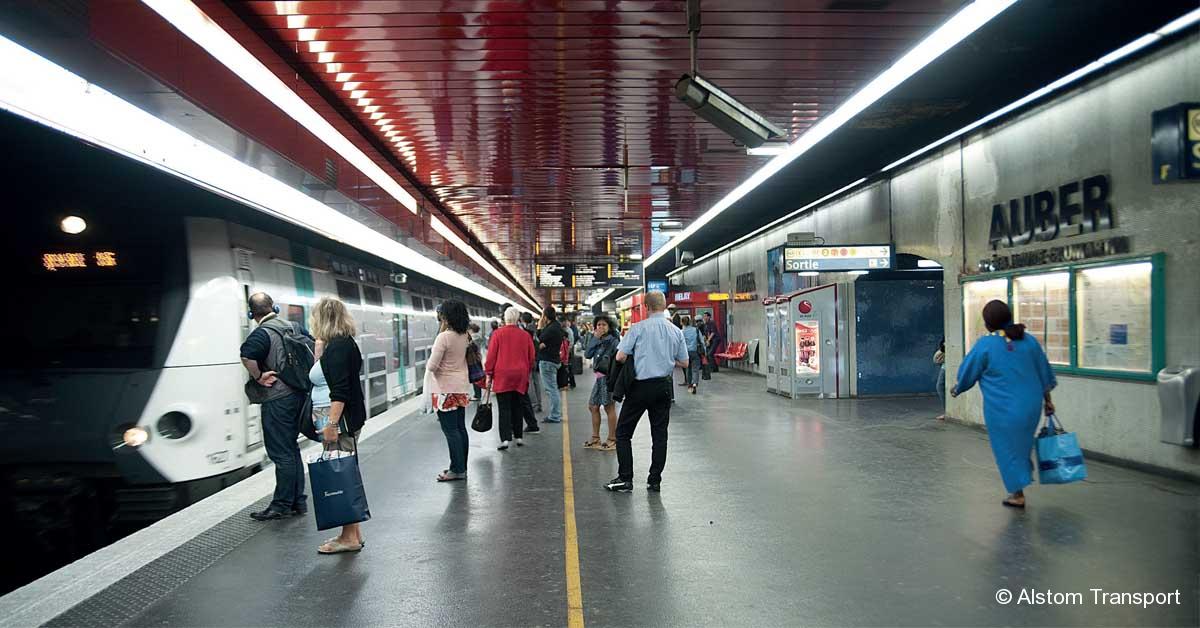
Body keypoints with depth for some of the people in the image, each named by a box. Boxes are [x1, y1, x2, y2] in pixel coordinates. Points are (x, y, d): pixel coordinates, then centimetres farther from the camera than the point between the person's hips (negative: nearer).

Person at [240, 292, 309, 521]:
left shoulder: (262, 333, -15)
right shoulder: (293, 327, 9)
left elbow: (247, 356, -33)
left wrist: (258, 377, -18)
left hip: (277, 399, -8)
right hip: (299, 394, 8)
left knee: (281, 454, -1)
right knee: (292, 448, 17)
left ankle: (282, 505, 6)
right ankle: (298, 501, 22)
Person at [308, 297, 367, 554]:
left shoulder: (338, 346, -14)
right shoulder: (339, 344, 16)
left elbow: (340, 390, -22)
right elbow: (322, 377, 24)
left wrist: (331, 423, -25)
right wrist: (319, 348, 19)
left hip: (339, 419, -10)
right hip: (338, 420, 10)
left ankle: (350, 538, 0)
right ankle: (353, 533, 18)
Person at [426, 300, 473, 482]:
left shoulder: (444, 337, -20)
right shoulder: (464, 336, 2)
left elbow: (432, 366, -20)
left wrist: (427, 363, 3)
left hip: (445, 390, -8)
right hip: (461, 387, 8)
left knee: (450, 430, -2)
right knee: (460, 428, 12)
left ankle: (457, 470, 2)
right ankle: (461, 467, 20)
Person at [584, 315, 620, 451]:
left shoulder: (613, 340, -10)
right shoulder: (597, 340, 12)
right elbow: (587, 354, 0)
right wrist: (595, 338, -6)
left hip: (608, 377, -8)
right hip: (599, 377, 8)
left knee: (609, 407, -1)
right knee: (593, 406, 13)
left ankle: (612, 440, 8)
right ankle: (595, 438, 24)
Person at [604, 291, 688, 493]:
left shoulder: (638, 328, -9)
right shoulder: (676, 331, 3)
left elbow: (620, 357, -12)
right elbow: (684, 363, 9)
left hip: (641, 385, -4)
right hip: (664, 386, 4)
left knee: (623, 432, 7)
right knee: (660, 433, 11)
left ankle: (625, 478, 5)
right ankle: (655, 480, 13)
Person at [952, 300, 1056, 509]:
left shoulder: (985, 345, -12)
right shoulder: (1029, 340, 2)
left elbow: (967, 373, -1)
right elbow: (1044, 373, 10)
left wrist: (957, 389, 18)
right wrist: (1047, 400, 21)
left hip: (1003, 410, -5)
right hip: (1031, 406, 5)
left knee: (1008, 449, 8)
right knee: (1022, 444, 23)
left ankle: (1018, 494, 14)